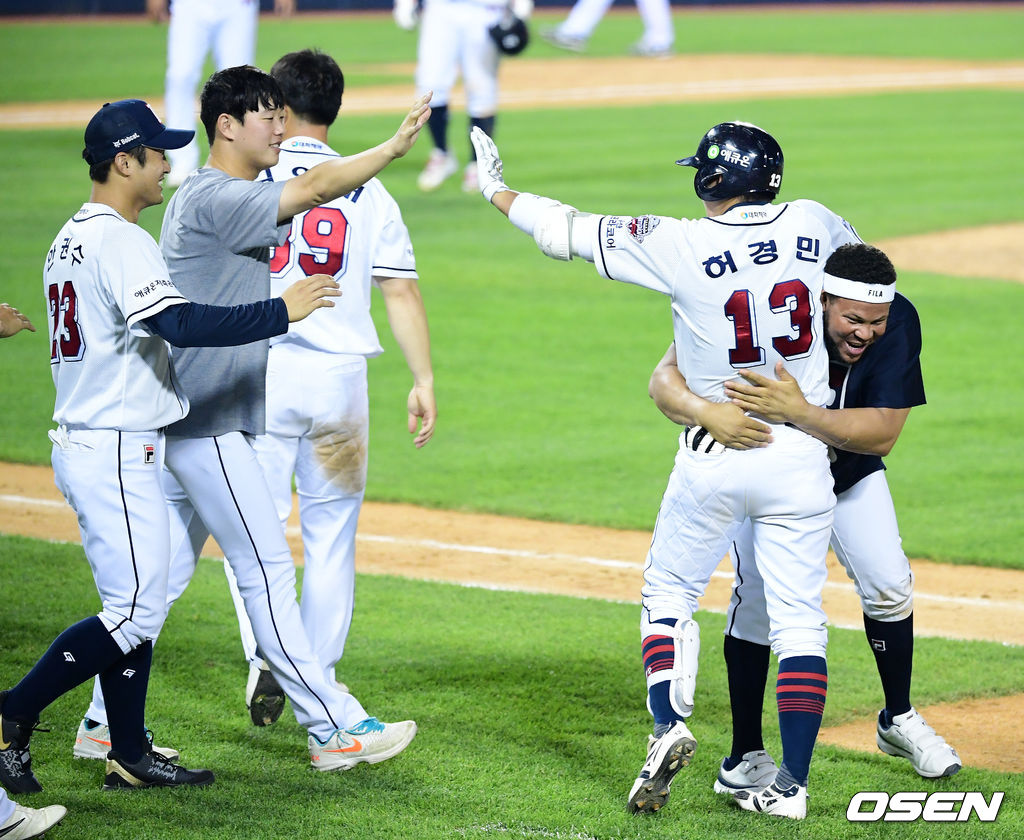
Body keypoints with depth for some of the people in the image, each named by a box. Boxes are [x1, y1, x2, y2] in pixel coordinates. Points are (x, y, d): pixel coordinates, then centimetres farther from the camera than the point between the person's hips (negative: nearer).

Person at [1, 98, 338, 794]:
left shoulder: (72, 238, 15)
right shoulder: (119, 241, -17)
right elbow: (179, 324, -29)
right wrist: (282, 313, -25)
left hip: (83, 444, 10)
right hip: (117, 454, -10)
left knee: (136, 606, 13)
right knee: (137, 611, -8)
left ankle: (130, 756, 14)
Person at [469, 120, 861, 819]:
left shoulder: (682, 244, -10)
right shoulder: (812, 224, 0)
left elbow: (568, 231, -3)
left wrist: (497, 192, 12)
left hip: (714, 457, -2)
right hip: (803, 456, 2)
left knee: (668, 595, 15)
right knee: (798, 618, 4)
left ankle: (669, 722, -8)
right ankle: (792, 783, -1)